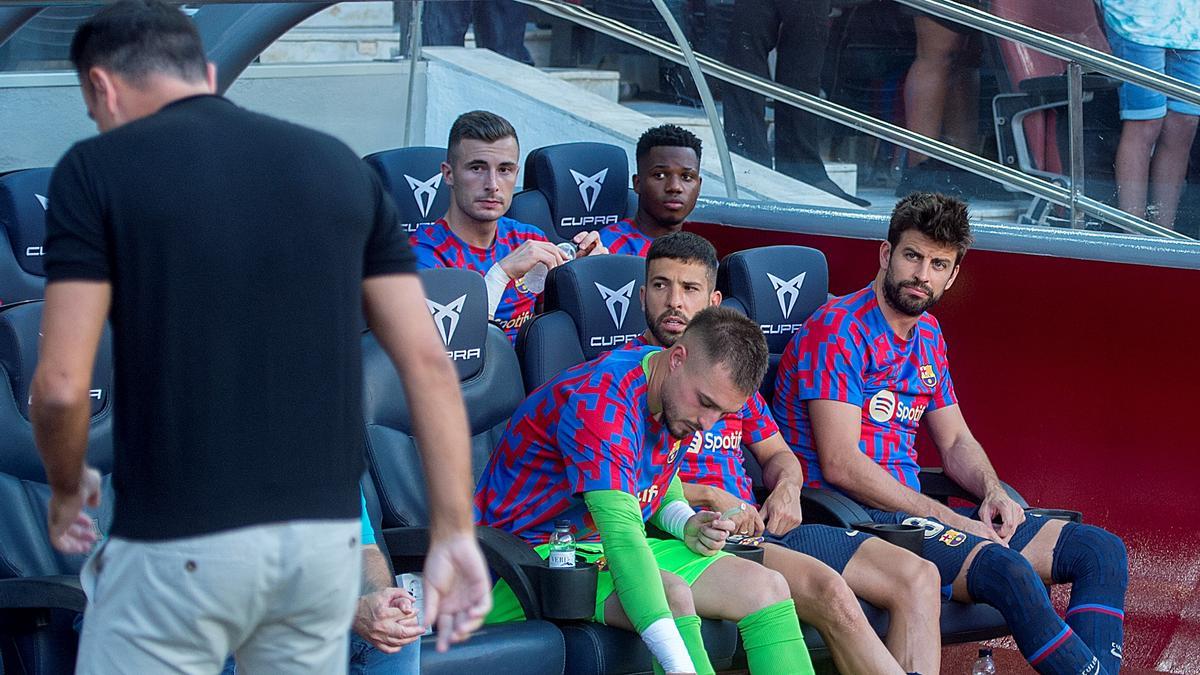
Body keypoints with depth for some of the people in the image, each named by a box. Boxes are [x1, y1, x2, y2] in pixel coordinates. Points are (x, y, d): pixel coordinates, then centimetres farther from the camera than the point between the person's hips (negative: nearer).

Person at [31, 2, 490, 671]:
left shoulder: (97, 167, -4)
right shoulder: (339, 164, 9)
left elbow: (62, 386, -10)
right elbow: (428, 360, 4)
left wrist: (68, 489, 10)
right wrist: (456, 532, 5)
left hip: (176, 547, -5)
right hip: (327, 534, 5)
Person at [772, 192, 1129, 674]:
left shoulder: (927, 335, 17)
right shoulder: (839, 331, -10)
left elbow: (955, 441, 23)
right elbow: (840, 464, -18)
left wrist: (993, 492, -1)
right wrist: (947, 520, -18)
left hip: (913, 510, 9)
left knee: (1101, 550, -3)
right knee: (1005, 567, -34)